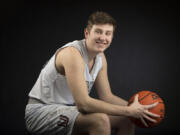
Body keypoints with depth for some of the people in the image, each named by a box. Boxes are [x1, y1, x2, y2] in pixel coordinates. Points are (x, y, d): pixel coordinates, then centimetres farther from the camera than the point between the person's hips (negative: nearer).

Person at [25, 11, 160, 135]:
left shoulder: (100, 58, 3)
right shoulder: (72, 54, -26)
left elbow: (106, 96, 7)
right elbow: (83, 103, -31)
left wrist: (133, 107, -11)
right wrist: (129, 110, -28)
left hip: (68, 108, 9)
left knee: (127, 120, 5)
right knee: (100, 120, -32)